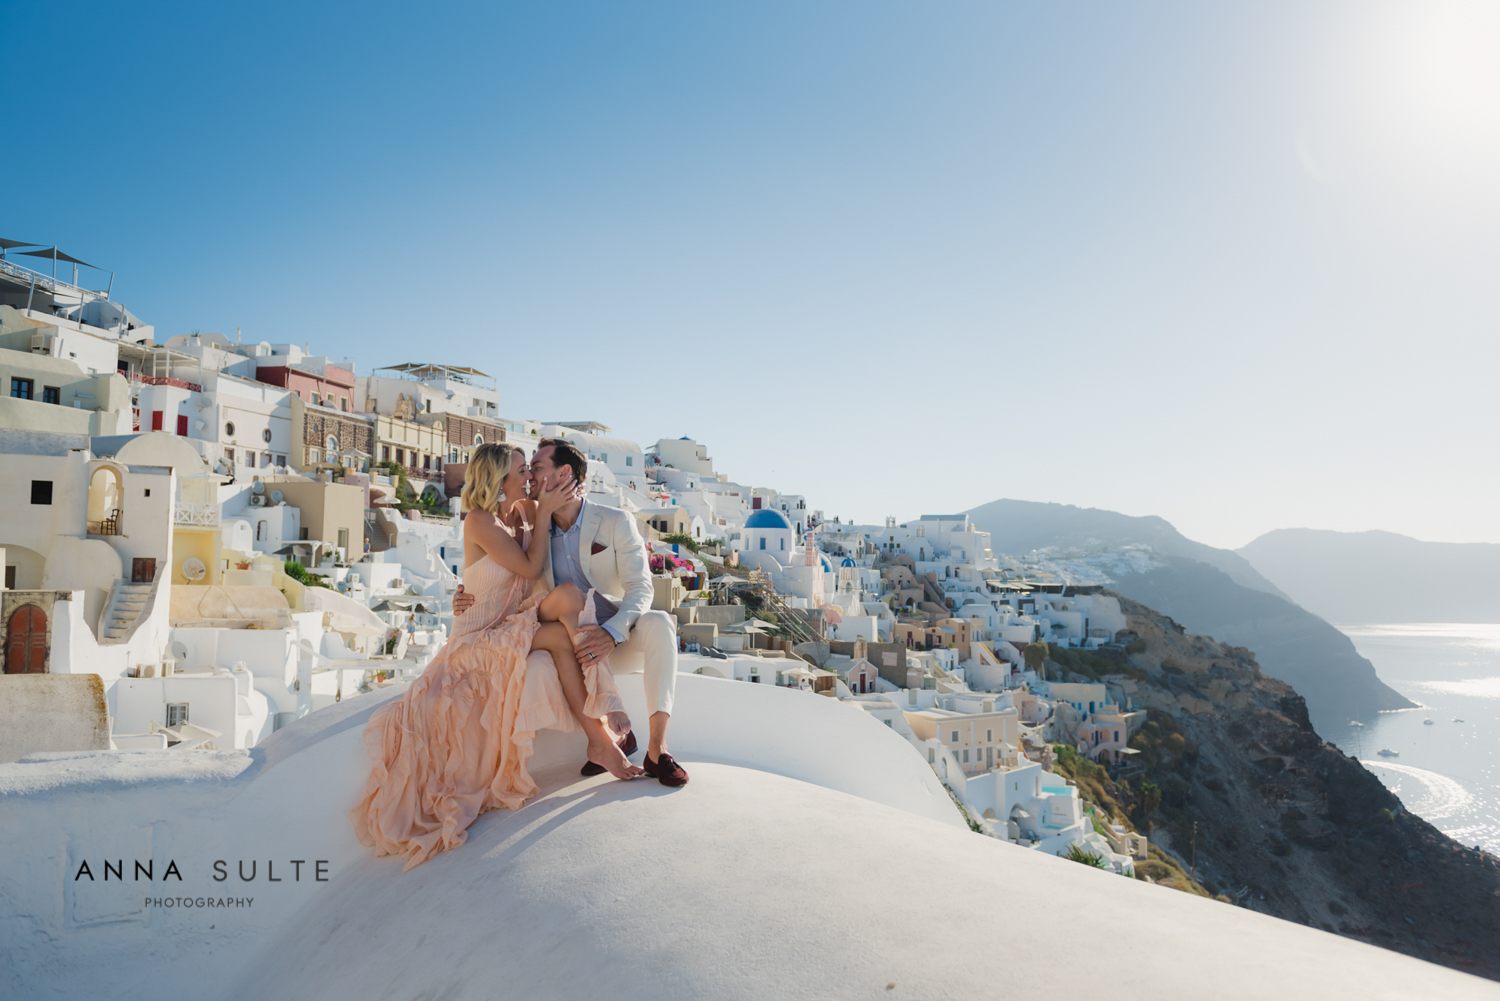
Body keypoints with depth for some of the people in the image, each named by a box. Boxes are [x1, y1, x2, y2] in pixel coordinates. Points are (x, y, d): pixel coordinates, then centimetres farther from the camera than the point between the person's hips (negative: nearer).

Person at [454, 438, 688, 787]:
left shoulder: (616, 521, -5)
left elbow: (641, 588, -13)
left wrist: (612, 633, -33)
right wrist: (468, 600, -11)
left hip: (622, 642, -2)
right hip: (574, 648, 2)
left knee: (658, 623, -36)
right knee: (536, 665, -32)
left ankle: (656, 748, -31)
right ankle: (614, 726, -10)